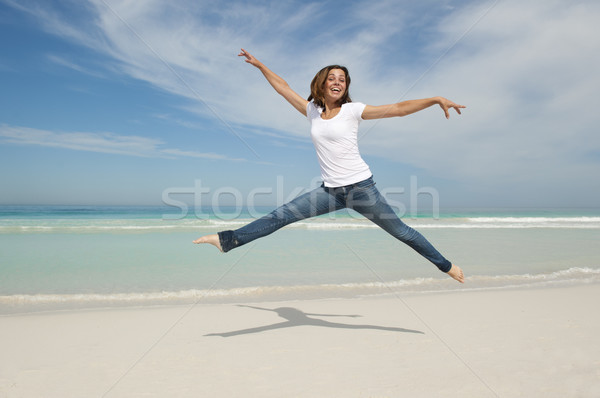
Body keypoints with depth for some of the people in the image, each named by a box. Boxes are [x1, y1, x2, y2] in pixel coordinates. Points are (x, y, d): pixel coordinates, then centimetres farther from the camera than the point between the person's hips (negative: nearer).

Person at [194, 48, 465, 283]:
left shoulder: (352, 110, -2)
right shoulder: (312, 111, 9)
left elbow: (398, 109, -4)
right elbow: (283, 87, 18)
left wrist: (436, 99, -10)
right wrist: (259, 65, 24)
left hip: (360, 186, -3)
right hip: (331, 190, 3)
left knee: (400, 231, 5)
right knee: (280, 216, -2)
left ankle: (446, 265, 24)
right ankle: (227, 240, 3)